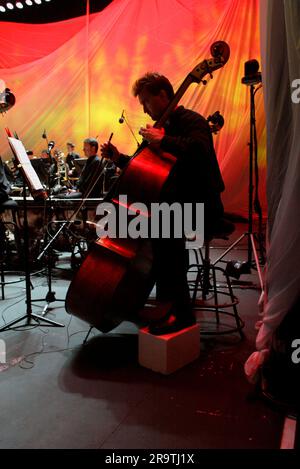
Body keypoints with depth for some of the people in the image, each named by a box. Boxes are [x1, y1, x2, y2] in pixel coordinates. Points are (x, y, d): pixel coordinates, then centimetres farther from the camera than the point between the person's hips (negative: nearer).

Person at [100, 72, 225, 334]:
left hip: (202, 208, -9)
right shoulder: (163, 127, 17)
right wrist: (119, 158, 7)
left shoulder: (192, 121, -9)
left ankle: (181, 313, -23)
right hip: (174, 205, 9)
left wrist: (162, 141, -27)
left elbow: (199, 150, -32)